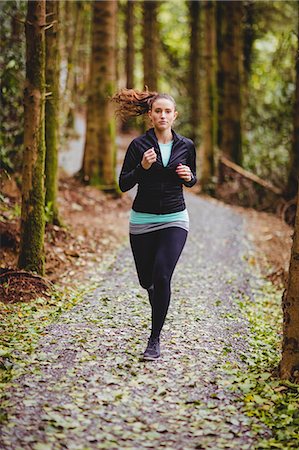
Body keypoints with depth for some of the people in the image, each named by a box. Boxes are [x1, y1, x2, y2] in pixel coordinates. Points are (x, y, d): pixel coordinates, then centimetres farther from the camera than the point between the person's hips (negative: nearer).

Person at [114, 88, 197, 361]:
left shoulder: (186, 146, 2)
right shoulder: (139, 145, -4)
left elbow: (192, 180, 17)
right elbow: (123, 184, -4)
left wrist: (188, 177, -7)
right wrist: (142, 167, -20)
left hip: (175, 219, -1)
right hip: (143, 220, 1)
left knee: (162, 277, -18)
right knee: (147, 280, 12)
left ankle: (155, 339, -6)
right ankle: (159, 308, 50)